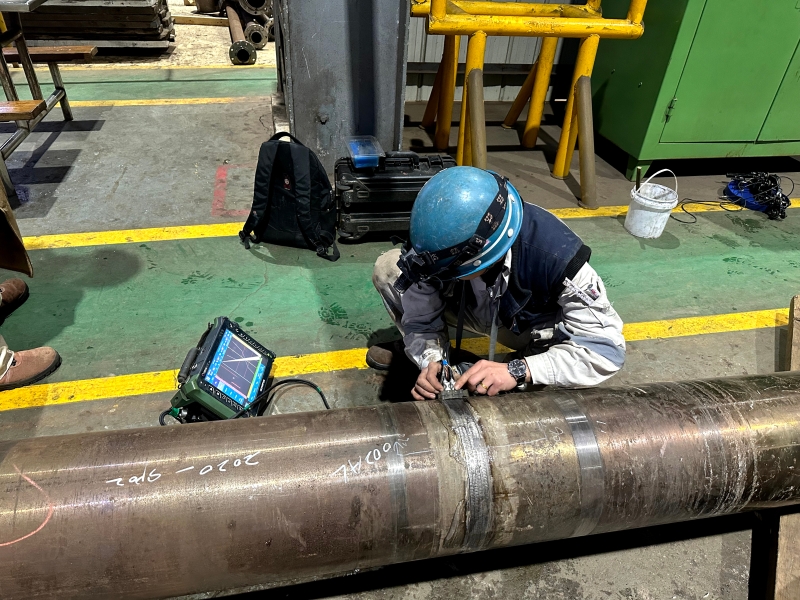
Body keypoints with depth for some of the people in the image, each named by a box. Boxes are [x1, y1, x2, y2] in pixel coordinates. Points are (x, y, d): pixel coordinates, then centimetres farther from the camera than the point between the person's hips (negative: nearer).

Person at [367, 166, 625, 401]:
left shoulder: (556, 256, -39)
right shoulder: (445, 246, -29)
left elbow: (607, 348, -36)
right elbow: (421, 317, -15)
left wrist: (518, 370, -47)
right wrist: (430, 360, -36)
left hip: (536, 328, -2)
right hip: (479, 308, 3)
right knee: (388, 269, -14)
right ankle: (430, 355, 11)